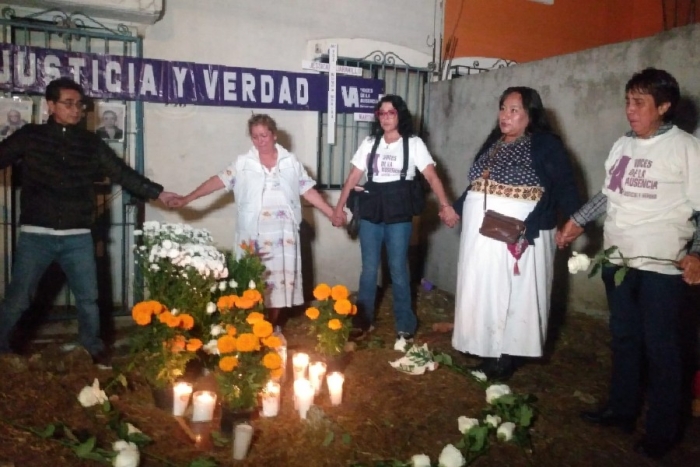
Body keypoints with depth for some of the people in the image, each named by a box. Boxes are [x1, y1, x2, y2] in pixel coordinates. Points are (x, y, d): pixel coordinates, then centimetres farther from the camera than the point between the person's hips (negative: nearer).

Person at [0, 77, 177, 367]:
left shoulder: (91, 143, 7)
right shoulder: (29, 137, 2)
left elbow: (122, 173, 7)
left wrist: (157, 192, 1)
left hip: (78, 237, 2)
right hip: (36, 235, -2)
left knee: (88, 298, 10)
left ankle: (94, 350, 28)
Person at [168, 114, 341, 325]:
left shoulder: (291, 161, 6)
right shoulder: (242, 163, 3)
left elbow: (308, 191, 8)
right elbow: (218, 180, -3)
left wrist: (332, 213, 4)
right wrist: (187, 198, -12)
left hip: (282, 235, 1)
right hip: (252, 236, -1)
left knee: (279, 280, 7)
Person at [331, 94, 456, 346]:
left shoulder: (413, 143, 0)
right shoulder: (369, 143, 9)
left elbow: (431, 176, -9)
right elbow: (353, 177, 9)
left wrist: (445, 205, -21)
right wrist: (339, 207, 4)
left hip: (399, 216, -3)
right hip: (370, 215, 3)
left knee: (398, 270, 3)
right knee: (368, 270, 8)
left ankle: (405, 325, 17)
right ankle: (363, 321, 22)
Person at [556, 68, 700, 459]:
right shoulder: (622, 145, 9)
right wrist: (577, 222, 17)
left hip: (662, 267, -6)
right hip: (617, 260, 6)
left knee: (660, 348, 5)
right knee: (624, 339, 18)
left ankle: (662, 430, 21)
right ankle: (621, 409, 34)